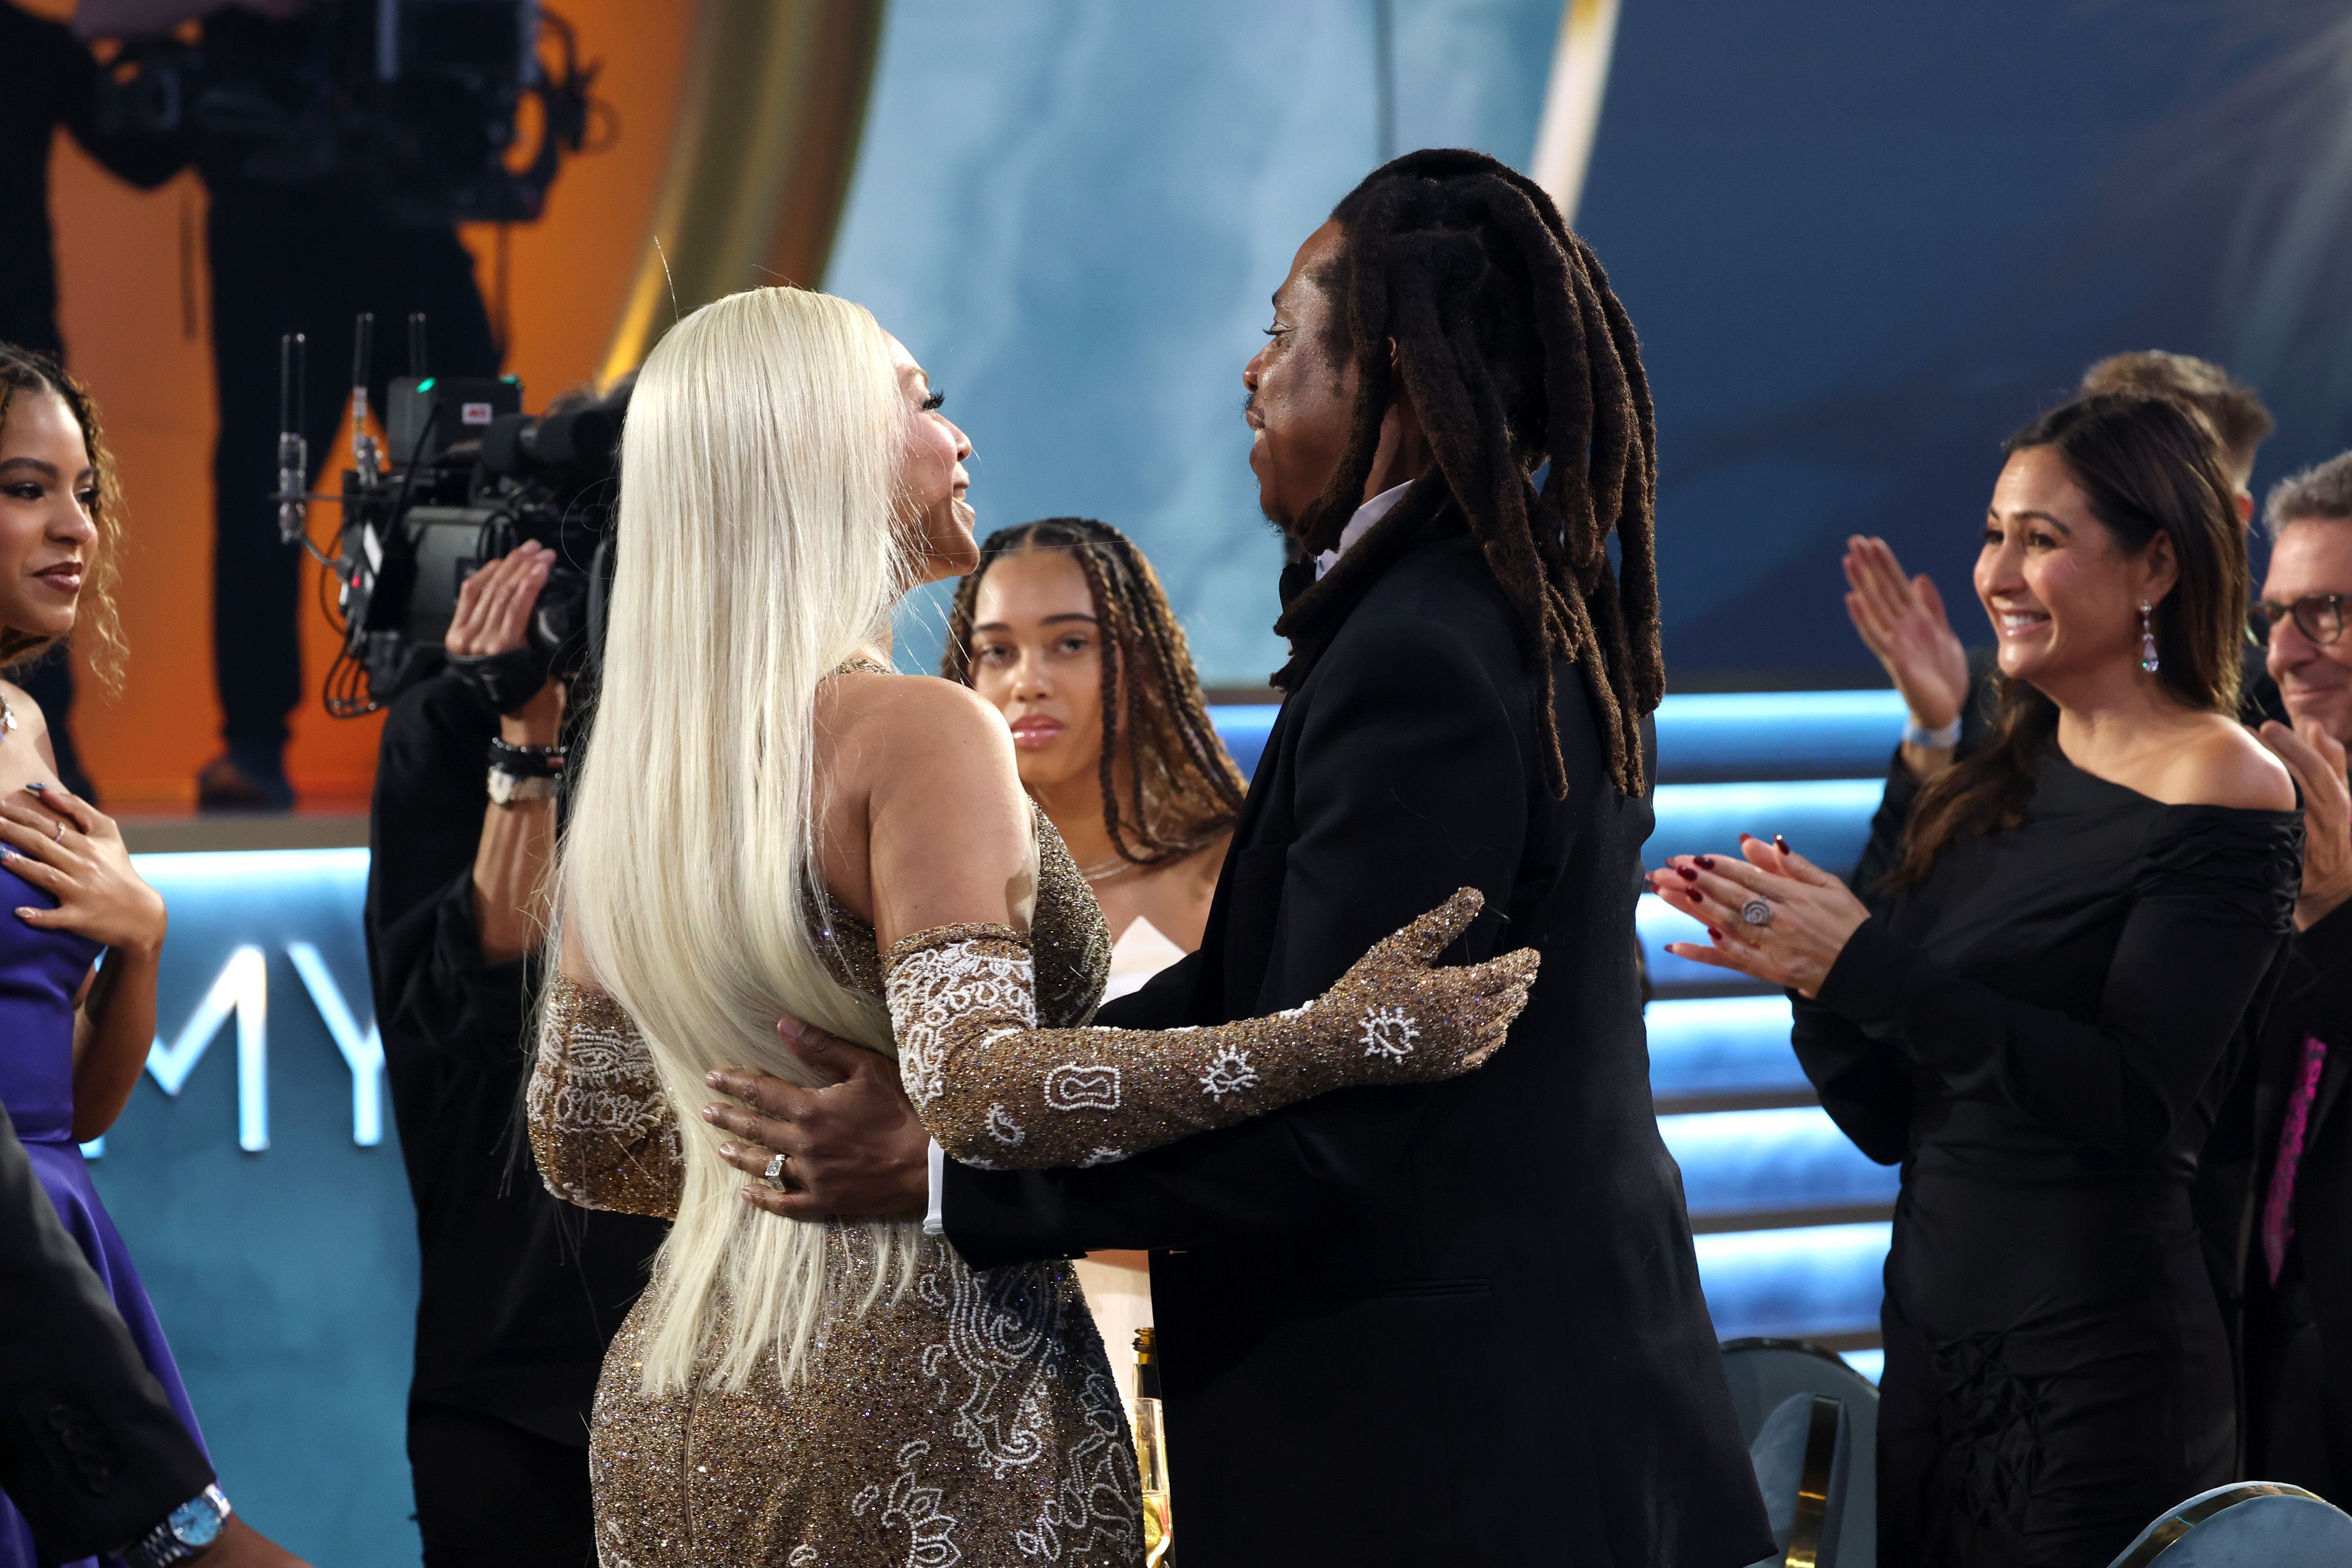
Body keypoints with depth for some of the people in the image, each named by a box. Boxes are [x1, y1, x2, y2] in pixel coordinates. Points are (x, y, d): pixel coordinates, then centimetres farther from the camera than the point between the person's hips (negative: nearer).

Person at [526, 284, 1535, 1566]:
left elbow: (579, 1143, 15)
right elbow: (973, 1088, -25)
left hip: (675, 1421, 8)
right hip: (927, 1399, -8)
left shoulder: (633, 766, 9)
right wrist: (1332, 1041, -26)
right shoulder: (915, 731, -13)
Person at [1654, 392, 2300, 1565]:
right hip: (1933, 1328, 7)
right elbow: (1889, 1119, 12)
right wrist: (1802, 968, -7)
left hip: (2101, 1368, -7)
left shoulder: (2227, 791, -8)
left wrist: (1866, 968, -22)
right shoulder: (1980, 786, 12)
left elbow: (2139, 1105, -19)